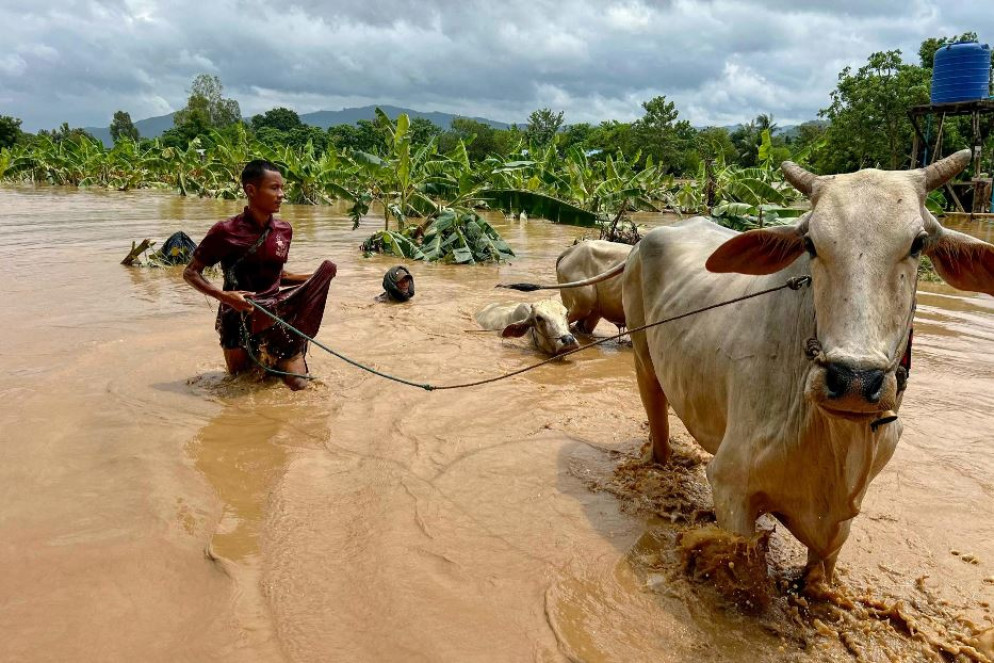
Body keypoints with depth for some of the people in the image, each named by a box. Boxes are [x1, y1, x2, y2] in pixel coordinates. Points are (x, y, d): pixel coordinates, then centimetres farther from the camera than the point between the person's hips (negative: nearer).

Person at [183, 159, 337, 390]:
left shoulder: (284, 230, -1)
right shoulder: (226, 231, -16)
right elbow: (190, 273, -8)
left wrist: (316, 276, -2)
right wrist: (224, 296, -25)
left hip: (277, 314, 3)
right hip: (239, 318, -3)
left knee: (298, 384, -1)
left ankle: (271, 361, 30)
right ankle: (254, 361, 45)